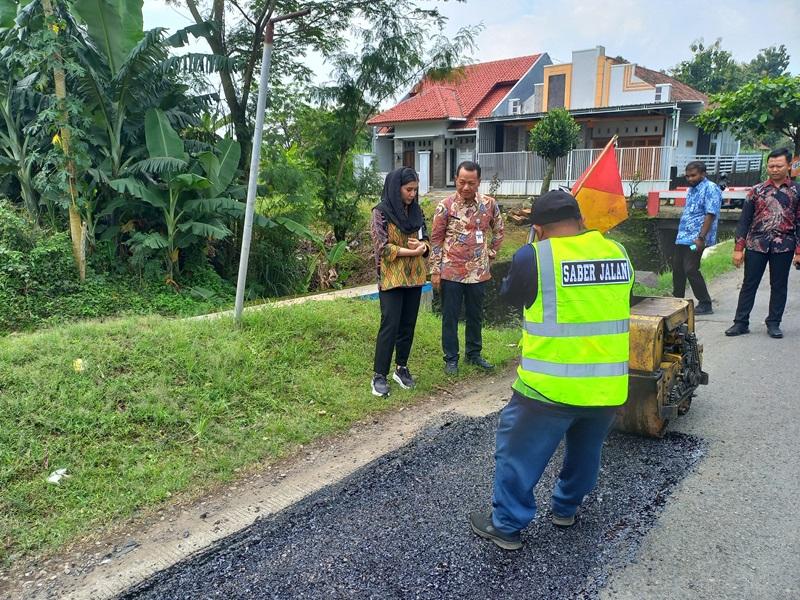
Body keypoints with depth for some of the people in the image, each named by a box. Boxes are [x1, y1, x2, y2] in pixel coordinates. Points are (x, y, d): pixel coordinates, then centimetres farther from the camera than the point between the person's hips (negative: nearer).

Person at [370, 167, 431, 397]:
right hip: (391, 278, -6)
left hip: (414, 276, 6)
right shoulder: (381, 212, -9)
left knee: (408, 324, 11)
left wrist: (422, 246, -12)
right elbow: (383, 248, -14)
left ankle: (402, 368, 25)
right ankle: (379, 375, 4)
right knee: (390, 325, -6)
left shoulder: (416, 210, 8)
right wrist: (412, 251, -15)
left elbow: (426, 239, 12)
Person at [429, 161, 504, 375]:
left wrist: (490, 253, 11)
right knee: (450, 317, 5)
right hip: (451, 272, -3)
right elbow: (436, 239, -4)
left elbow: (498, 231, 17)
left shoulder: (489, 204, -1)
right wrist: (435, 271, -6)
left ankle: (474, 353, 32)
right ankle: (451, 359, 18)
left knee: (476, 315, 15)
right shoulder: (445, 206, -9)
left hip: (478, 272, 3)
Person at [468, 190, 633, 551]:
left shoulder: (533, 257, -12)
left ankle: (506, 525, 24)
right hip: (609, 385, 5)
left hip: (552, 385, -5)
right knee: (586, 449, 26)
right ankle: (566, 508, 43)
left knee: (519, 450, 13)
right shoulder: (618, 253, 2)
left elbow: (509, 297, 5)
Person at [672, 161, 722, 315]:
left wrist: (701, 237, -23)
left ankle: (705, 304, 1)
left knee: (691, 270, -9)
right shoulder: (692, 189, 17)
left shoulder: (710, 189, -10)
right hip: (682, 238, 9)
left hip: (695, 239, -9)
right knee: (677, 269, 11)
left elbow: (710, 215, -18)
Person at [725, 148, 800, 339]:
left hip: (783, 247, 0)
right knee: (749, 285, 3)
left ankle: (774, 323, 18)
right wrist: (738, 248, 0)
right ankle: (741, 323, 8)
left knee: (779, 286, 7)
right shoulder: (757, 191, 6)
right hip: (756, 245, 0)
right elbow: (744, 220, 5)